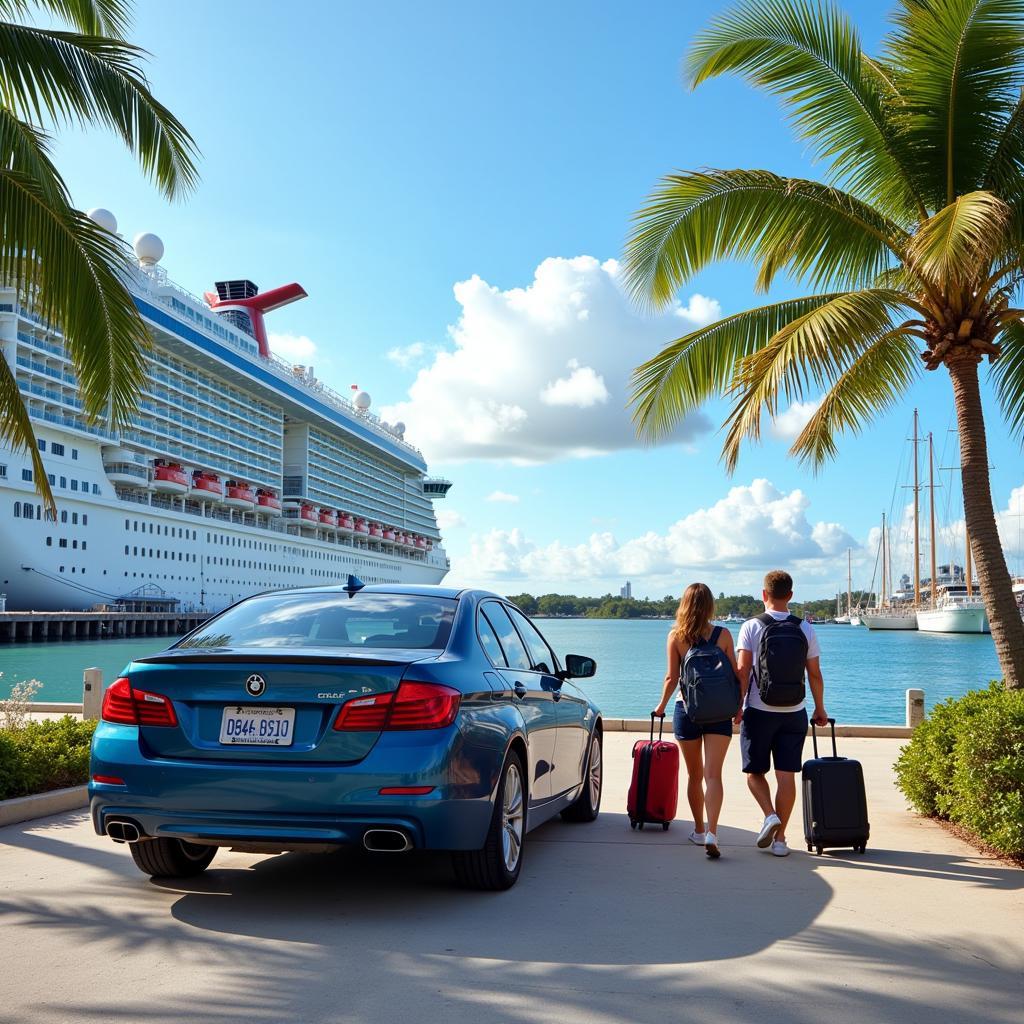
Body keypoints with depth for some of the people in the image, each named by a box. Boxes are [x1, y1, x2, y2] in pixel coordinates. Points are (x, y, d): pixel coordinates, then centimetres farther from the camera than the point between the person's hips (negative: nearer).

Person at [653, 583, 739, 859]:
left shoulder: (675, 636, -5)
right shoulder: (723, 635, -2)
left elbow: (672, 677, -5)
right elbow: (735, 675, 0)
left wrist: (661, 706, 10)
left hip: (687, 710, 0)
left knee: (694, 775, 15)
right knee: (713, 774, -5)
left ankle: (699, 830, 27)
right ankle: (711, 833, -20)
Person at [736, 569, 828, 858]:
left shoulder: (751, 626, -4)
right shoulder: (805, 629, 3)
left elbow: (743, 670, -10)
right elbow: (815, 674, 6)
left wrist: (738, 704, -4)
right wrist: (820, 708, 16)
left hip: (758, 711, -2)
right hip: (794, 712, 2)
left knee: (755, 771, 12)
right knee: (786, 775, 4)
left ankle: (770, 815, -9)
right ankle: (780, 838, 7)